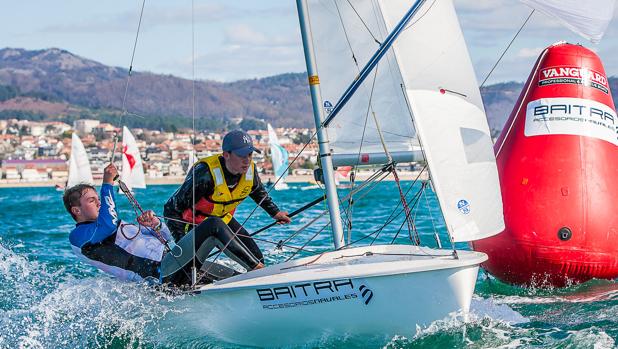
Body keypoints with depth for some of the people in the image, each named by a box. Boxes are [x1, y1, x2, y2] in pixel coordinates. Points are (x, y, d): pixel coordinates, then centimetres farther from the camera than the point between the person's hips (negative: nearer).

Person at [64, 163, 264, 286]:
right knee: (213, 226, -13)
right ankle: (256, 268, -11)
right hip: (161, 273, -9)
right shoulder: (79, 235, 3)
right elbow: (108, 226, -21)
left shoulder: (120, 227, 31)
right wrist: (107, 185, -11)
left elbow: (167, 241, 26)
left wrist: (156, 225, 2)